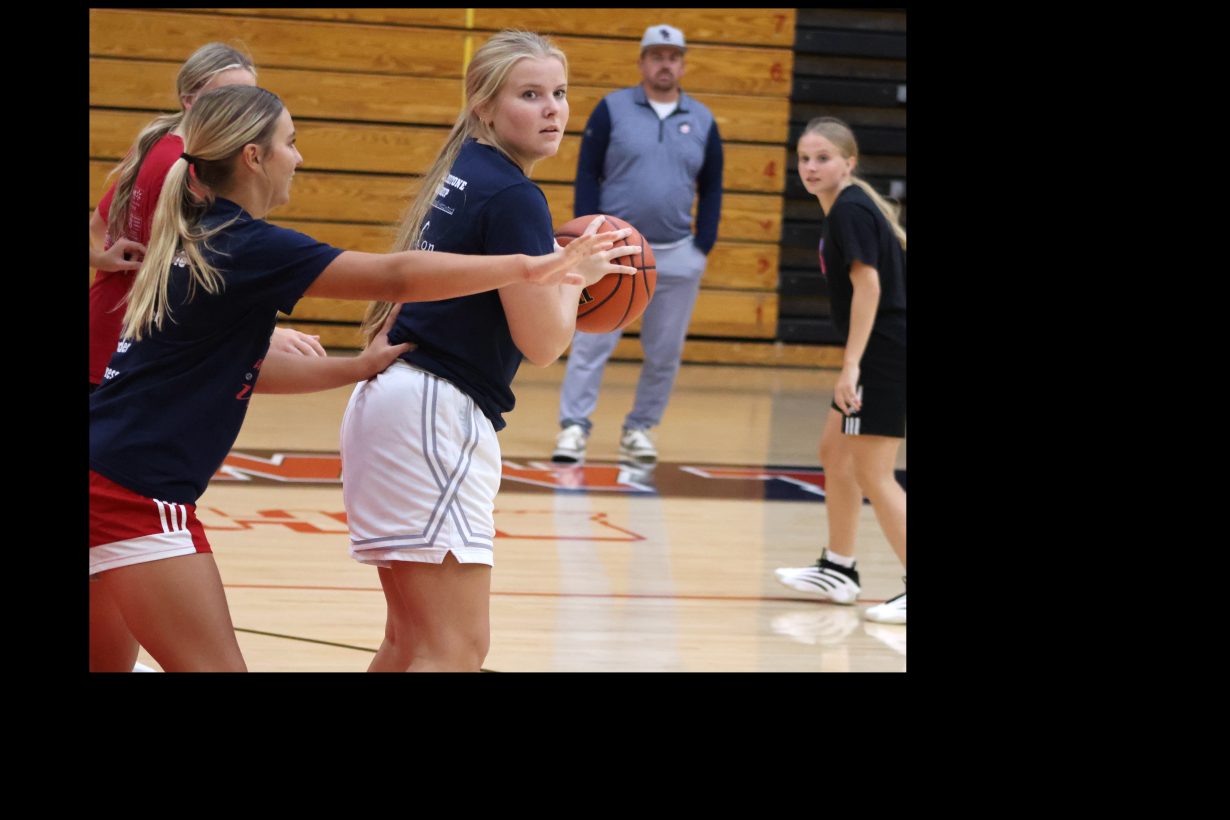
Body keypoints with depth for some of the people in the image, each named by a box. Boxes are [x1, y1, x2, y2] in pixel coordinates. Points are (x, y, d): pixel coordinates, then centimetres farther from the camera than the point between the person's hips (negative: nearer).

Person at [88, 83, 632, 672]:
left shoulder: (195, 242, 14)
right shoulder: (246, 247, -14)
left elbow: (244, 367, 17)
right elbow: (395, 277, -21)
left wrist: (358, 368, 10)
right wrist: (532, 267, -22)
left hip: (108, 475, 10)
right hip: (139, 494, -10)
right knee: (217, 666, -7)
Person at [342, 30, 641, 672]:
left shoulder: (462, 175, 15)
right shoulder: (513, 196, -12)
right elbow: (542, 341, -11)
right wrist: (577, 272, 5)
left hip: (390, 399, 10)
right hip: (436, 411, -10)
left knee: (411, 641, 17)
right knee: (458, 649, -11)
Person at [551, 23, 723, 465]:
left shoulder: (702, 120, 8)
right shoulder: (612, 109, 0)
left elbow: (712, 189, 13)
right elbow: (587, 175, 0)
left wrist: (703, 247, 4)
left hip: (678, 257, 3)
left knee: (665, 353, 5)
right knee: (592, 343, -7)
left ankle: (639, 429, 16)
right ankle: (574, 427, -5)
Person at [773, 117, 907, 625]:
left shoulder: (849, 211, -14)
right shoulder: (848, 208, 15)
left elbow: (868, 283, -21)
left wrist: (852, 364, -26)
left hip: (885, 353, -11)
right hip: (881, 355, 11)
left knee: (872, 473, -10)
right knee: (835, 451, 20)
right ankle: (838, 570, 31)